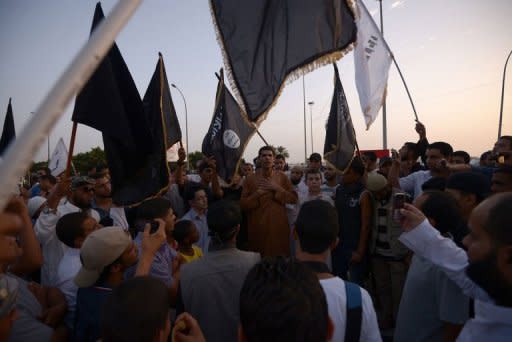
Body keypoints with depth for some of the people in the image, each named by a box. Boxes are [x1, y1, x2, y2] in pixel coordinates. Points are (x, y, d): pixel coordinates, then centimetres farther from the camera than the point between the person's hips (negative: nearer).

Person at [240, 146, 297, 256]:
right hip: (258, 227, -1)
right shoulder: (250, 179, 2)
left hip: (279, 225, 1)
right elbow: (243, 204, 1)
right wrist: (257, 194, -13)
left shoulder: (282, 177, 6)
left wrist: (277, 188, -9)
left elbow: (293, 199, 1)